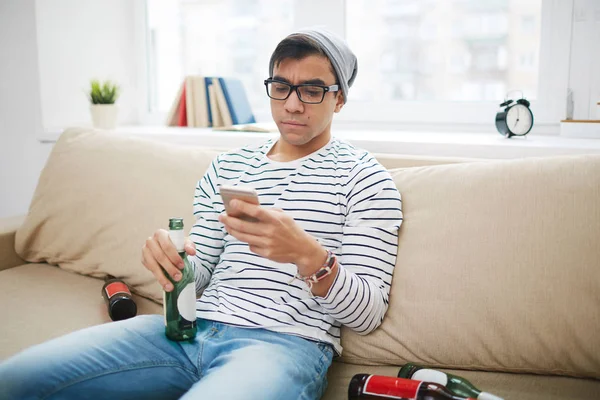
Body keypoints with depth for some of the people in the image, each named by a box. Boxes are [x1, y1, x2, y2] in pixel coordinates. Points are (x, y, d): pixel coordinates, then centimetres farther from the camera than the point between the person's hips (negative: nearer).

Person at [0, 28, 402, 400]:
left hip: (286, 342, -5)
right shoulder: (228, 167, 17)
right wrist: (170, 257, -7)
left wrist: (309, 255, -23)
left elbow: (369, 315, -4)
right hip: (196, 327, 5)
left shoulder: (364, 177, 2)